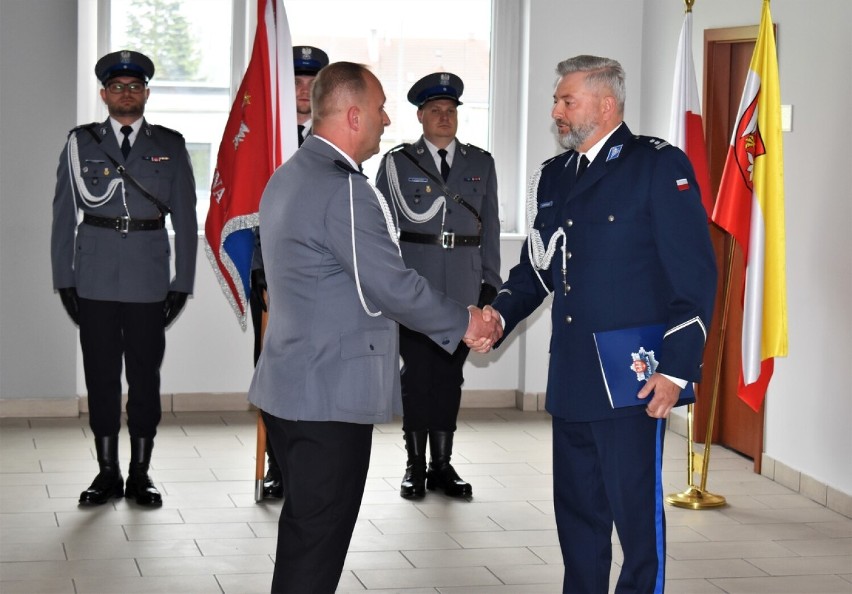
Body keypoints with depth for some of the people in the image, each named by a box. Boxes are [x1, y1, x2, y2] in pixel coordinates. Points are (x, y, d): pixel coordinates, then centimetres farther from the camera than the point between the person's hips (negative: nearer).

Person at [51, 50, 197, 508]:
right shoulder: (81, 143, 6)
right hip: (95, 281, 0)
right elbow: (65, 213, 6)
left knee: (145, 377, 3)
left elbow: (184, 217, 6)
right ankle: (107, 473, 15)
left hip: (148, 283, 0)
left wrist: (182, 282, 0)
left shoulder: (170, 147, 6)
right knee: (101, 376, 5)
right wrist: (64, 279, -1)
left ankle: (140, 474, 13)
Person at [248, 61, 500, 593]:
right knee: (317, 548, -2)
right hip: (331, 397, -10)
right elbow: (394, 287, -20)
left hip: (289, 389, 10)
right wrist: (464, 322, -3)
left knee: (302, 534, 17)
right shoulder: (344, 189, -19)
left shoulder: (288, 179, 12)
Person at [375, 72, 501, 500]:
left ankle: (442, 464, 13)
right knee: (416, 373, 0)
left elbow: (490, 227, 12)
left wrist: (491, 283, 7)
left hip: (463, 288, 2)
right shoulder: (397, 162, 4)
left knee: (450, 375, 5)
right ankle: (415, 465, 8)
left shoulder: (480, 164, 12)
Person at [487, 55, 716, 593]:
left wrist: (676, 369, -14)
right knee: (577, 513, 13)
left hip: (633, 384, -7)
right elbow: (536, 267, 21)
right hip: (570, 382, 7)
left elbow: (695, 275, -10)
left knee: (637, 513, 0)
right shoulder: (552, 178, 14)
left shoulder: (659, 166, -6)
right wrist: (499, 315, 2)